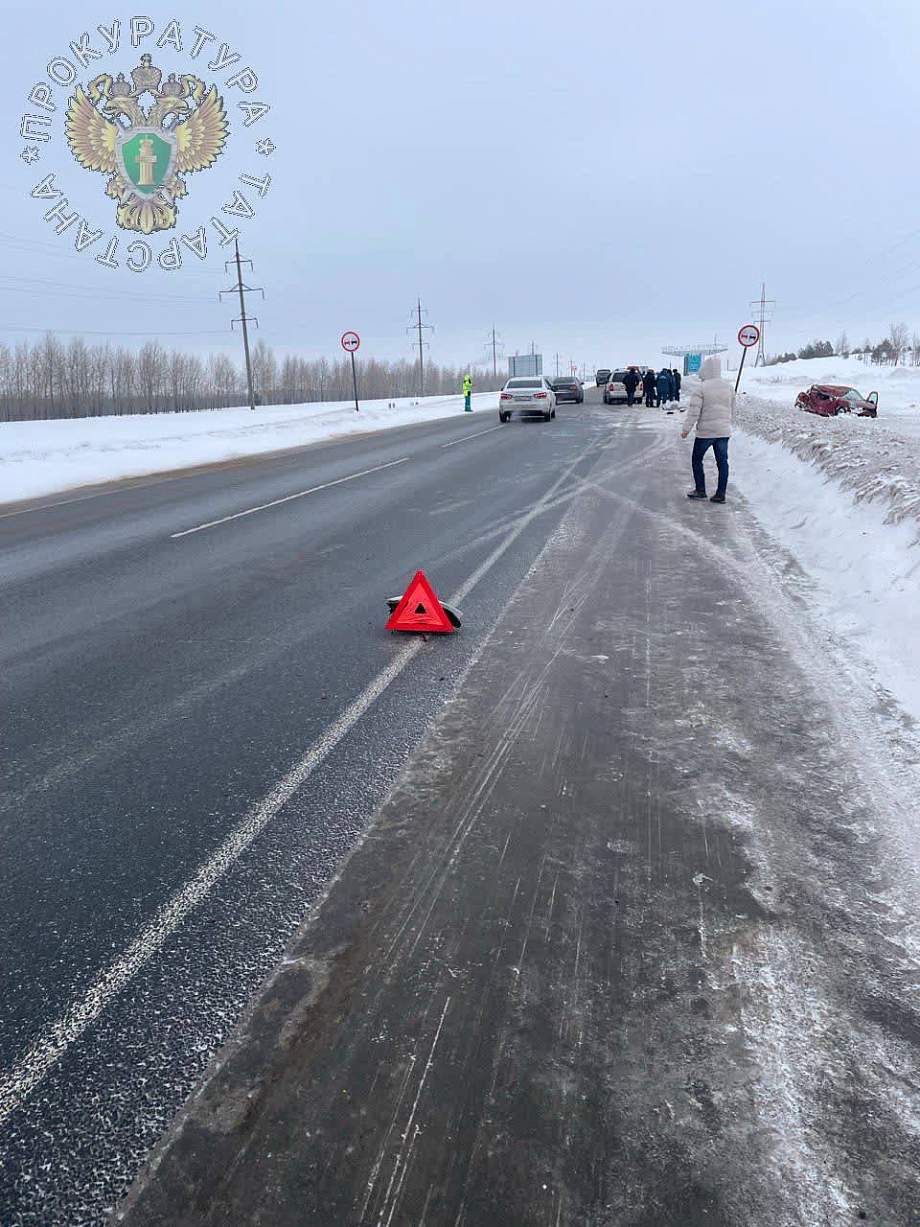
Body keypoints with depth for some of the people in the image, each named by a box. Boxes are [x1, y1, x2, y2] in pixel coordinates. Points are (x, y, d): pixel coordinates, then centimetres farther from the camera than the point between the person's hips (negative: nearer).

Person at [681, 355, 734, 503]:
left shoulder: (699, 388, -11)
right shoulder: (728, 386, 7)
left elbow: (694, 411, -15)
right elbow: (732, 409, 14)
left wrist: (686, 429, -9)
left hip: (705, 431, -5)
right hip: (724, 431, 5)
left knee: (697, 459, 12)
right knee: (722, 461, 6)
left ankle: (700, 490, 13)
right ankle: (721, 493, 6)